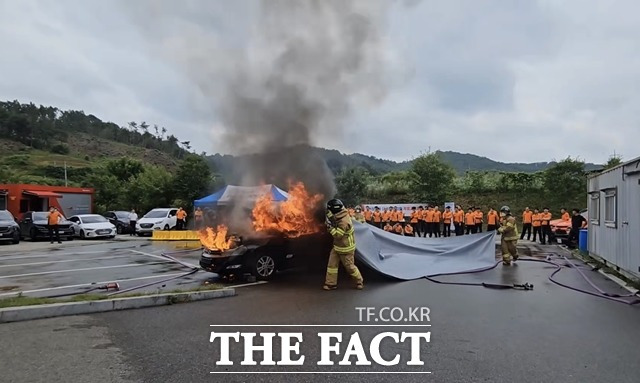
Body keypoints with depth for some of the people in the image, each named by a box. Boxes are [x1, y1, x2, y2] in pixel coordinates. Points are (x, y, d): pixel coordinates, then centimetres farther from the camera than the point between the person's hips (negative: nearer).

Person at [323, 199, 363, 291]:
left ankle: (359, 281, 27)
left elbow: (338, 235, -29)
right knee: (332, 264, 8)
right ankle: (331, 283, 16)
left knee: (350, 266, 7)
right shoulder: (342, 214, -4)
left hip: (345, 248, -9)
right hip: (337, 247, 9)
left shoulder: (344, 222, -30)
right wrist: (330, 217, -3)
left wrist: (330, 226, -30)